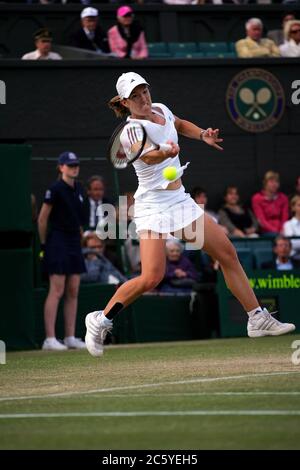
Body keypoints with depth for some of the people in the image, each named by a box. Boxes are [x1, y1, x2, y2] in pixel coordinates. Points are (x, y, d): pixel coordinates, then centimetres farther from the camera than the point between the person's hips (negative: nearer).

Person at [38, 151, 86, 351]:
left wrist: (78, 236, 18)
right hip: (58, 241, -8)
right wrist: (44, 244, -4)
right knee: (56, 291, -11)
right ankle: (50, 339, -11)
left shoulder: (78, 189, 11)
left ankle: (70, 338, 11)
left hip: (75, 241, 8)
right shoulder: (56, 189, -12)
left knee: (73, 291, 7)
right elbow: (42, 219, -9)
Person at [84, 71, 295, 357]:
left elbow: (181, 125, 28)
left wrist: (202, 135, 9)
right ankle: (101, 321, -1)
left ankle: (258, 320, 16)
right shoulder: (130, 132, -18)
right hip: (153, 207, -7)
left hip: (181, 201, 7)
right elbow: (147, 156, -39)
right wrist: (166, 153, -61)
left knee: (228, 253, 6)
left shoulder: (161, 109, 5)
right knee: (151, 277, -20)